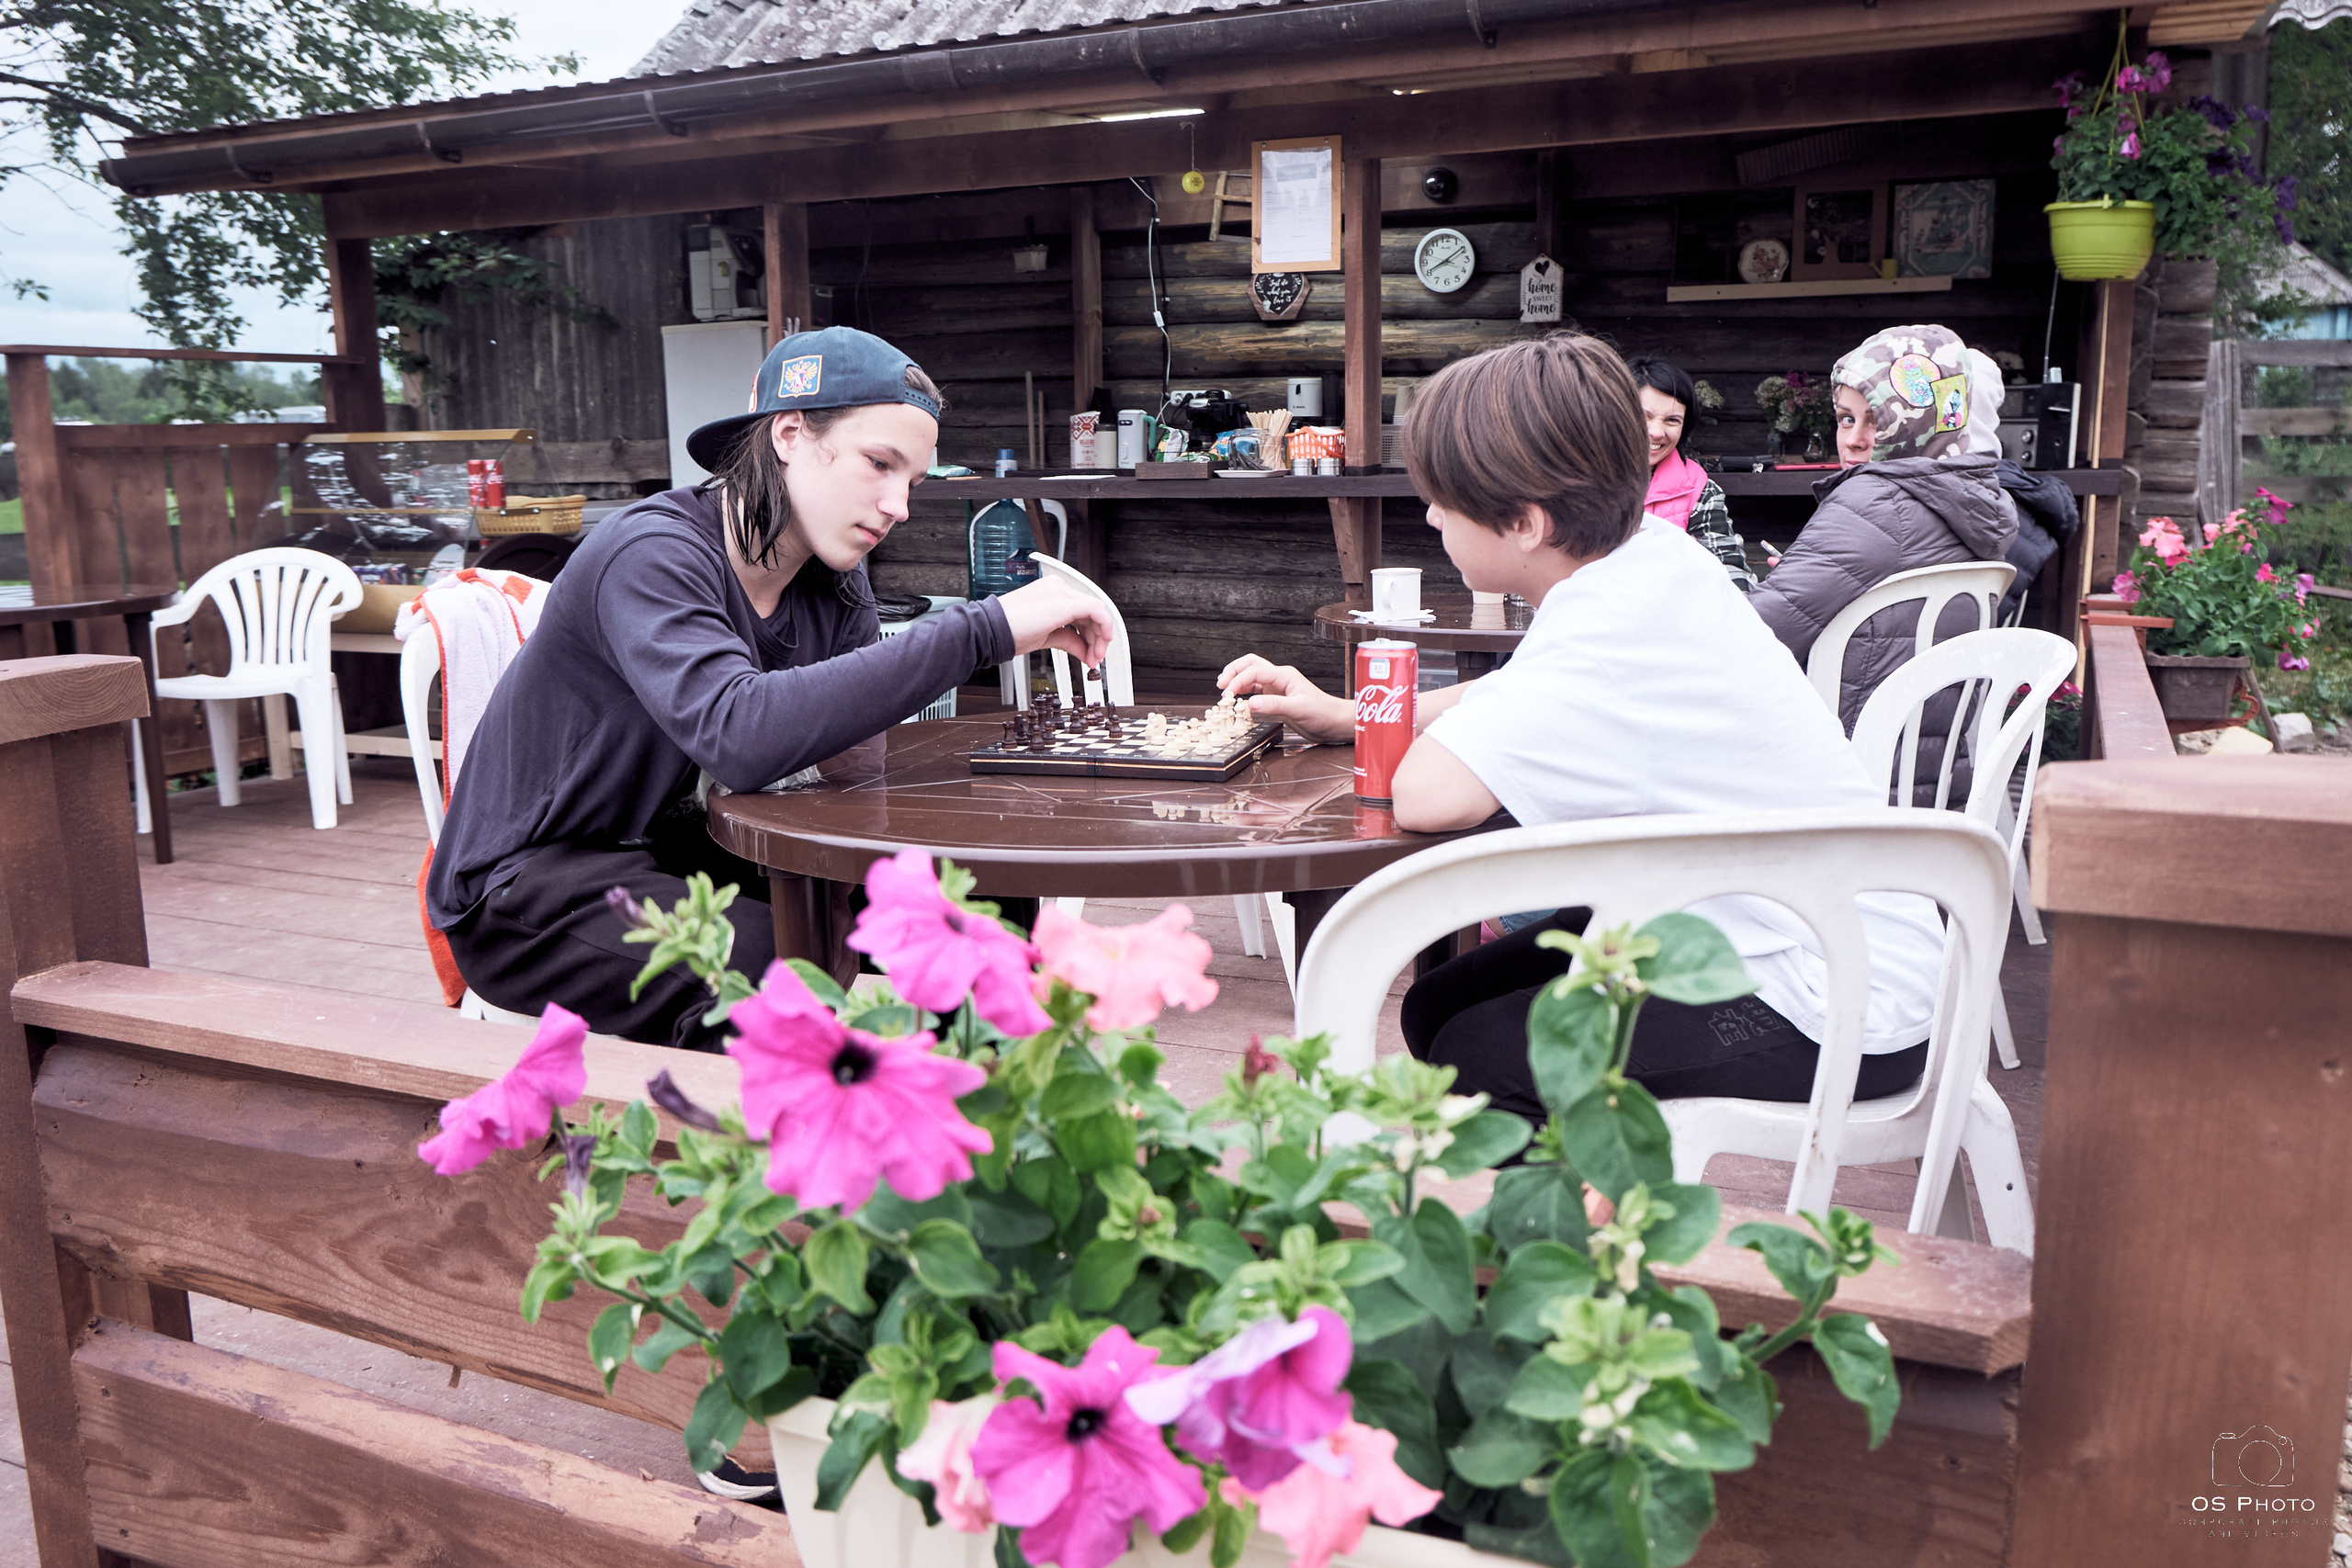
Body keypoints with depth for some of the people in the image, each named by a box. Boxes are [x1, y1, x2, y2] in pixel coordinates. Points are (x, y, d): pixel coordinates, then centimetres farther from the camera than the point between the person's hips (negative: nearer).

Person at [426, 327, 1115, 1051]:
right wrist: (984, 630, -41)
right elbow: (741, 734, -43)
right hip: (523, 883, -7)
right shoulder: (651, 556, -25)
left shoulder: (833, 576, 0)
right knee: (772, 965, -34)